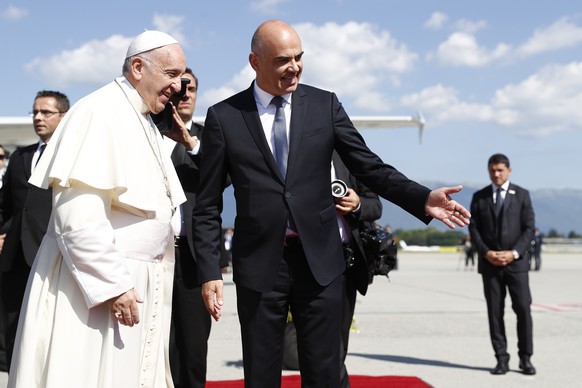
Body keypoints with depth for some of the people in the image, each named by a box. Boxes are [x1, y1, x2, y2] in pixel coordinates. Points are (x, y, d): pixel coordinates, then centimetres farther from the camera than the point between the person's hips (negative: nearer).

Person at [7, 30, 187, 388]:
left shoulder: (144, 121, 13)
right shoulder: (100, 112, -14)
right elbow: (79, 214, -22)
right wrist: (111, 284, -22)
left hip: (137, 282, 9)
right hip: (97, 281, -9)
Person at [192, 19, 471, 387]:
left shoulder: (325, 105, 4)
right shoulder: (223, 117, 0)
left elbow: (369, 166, 4)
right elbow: (208, 205, 2)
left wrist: (423, 198, -10)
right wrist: (210, 272, -4)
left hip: (319, 261, 1)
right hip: (258, 264, -1)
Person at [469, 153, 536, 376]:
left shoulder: (521, 195, 6)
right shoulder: (479, 197, 9)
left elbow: (529, 228, 0)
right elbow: (473, 229, 5)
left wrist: (514, 253, -11)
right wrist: (486, 253, -10)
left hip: (516, 262, -1)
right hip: (489, 264, 1)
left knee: (523, 309, -5)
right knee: (495, 312, 2)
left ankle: (525, 358, 6)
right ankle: (501, 359, 7)